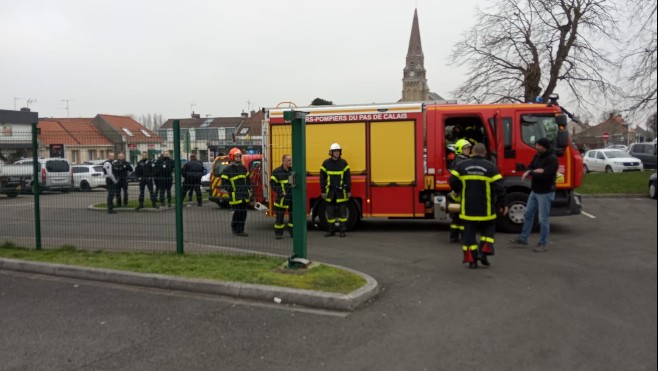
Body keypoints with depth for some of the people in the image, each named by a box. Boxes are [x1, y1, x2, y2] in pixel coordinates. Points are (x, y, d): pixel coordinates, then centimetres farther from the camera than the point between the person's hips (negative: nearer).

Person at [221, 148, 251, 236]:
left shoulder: (243, 168, 14)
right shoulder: (227, 169, -5)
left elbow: (248, 180, 23)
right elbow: (224, 183, -6)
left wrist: (249, 190, 13)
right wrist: (232, 190, -14)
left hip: (244, 196, 6)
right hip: (235, 196, -6)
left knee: (243, 213, 8)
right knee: (237, 213, -5)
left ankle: (240, 230, 18)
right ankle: (235, 229, 10)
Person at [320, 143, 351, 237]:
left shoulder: (343, 163, 3)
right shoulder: (326, 163, 3)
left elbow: (348, 178, 3)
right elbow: (322, 178, 4)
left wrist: (348, 191, -2)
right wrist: (323, 191, -2)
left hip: (341, 191, -1)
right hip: (330, 191, 1)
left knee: (342, 211, 0)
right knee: (330, 212, 5)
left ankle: (342, 231, 8)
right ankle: (331, 230, 14)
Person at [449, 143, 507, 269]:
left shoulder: (462, 165, 0)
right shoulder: (490, 167, -5)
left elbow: (452, 181, -5)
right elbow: (499, 187, -8)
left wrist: (459, 191, 16)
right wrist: (502, 205, 1)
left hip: (468, 208, 1)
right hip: (485, 209, -1)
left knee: (469, 231, 9)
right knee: (488, 229, 19)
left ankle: (472, 260, 7)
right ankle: (484, 251, 3)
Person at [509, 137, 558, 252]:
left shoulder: (552, 159, -18)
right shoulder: (537, 156, 8)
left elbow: (545, 175, -27)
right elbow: (529, 168, 9)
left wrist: (531, 173, -16)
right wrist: (535, 171, -14)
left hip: (545, 192, -8)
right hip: (534, 191, 8)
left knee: (543, 219, -2)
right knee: (528, 214, 15)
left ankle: (543, 244, 8)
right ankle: (523, 238, 27)